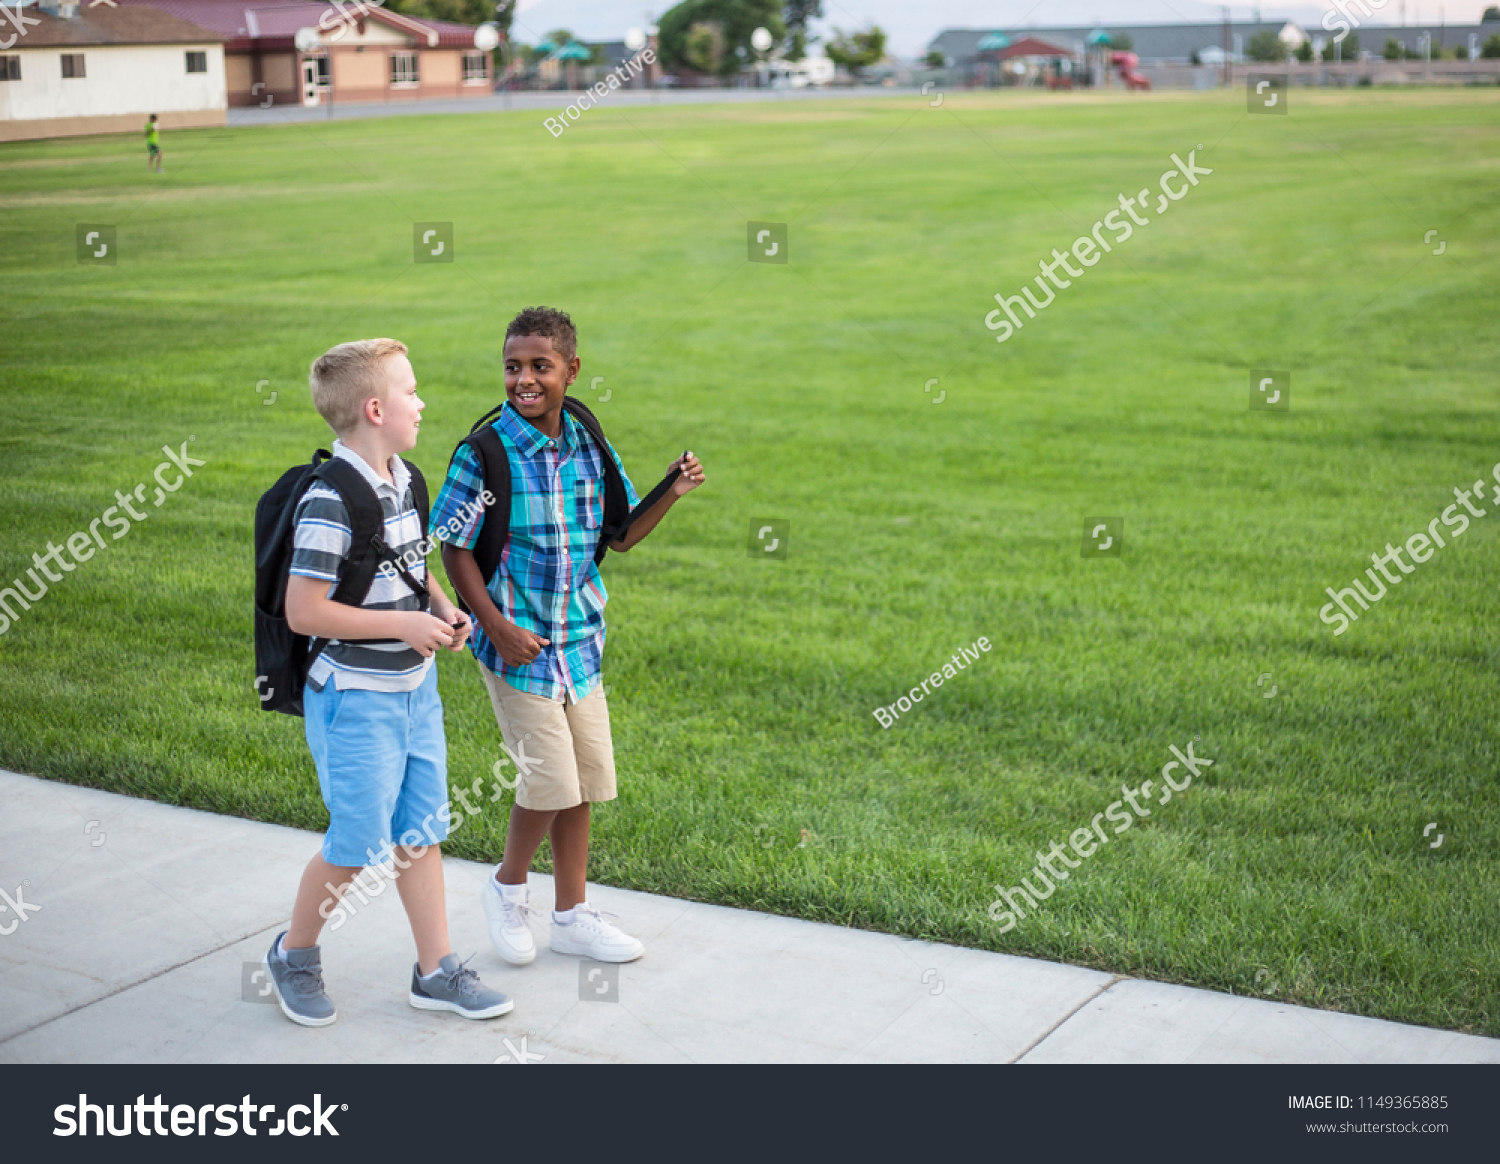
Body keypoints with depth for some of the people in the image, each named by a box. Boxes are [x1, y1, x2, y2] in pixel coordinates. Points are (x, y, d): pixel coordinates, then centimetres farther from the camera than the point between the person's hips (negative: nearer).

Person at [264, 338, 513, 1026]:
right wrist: (403, 625, -20)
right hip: (357, 700, -8)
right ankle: (294, 956, 25)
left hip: (415, 689, 8)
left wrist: (442, 609, 3)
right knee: (356, 846, 1)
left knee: (420, 833, 13)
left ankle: (436, 971, 23)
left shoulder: (403, 481, 6)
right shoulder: (330, 503, -22)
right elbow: (303, 612, -23)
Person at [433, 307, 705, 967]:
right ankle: (509, 886, 20)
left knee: (584, 779, 10)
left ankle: (571, 914, 24)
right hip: (517, 641, -5)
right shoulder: (485, 453, -12)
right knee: (551, 779, -7)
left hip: (579, 638, 6)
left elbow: (622, 536, 12)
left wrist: (672, 493, -4)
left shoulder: (589, 448, 3)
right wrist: (498, 627, -15)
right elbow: (455, 548, -8)